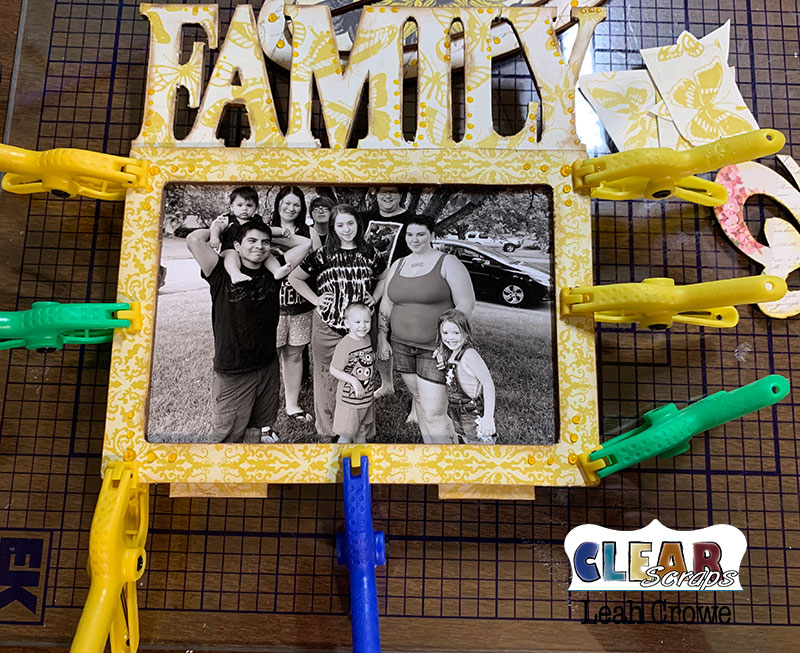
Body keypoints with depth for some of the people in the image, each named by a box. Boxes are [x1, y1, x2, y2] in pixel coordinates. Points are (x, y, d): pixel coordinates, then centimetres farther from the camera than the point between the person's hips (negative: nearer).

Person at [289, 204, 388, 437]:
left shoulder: (369, 254, 6)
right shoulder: (323, 255, -1)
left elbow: (383, 277, 23)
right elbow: (295, 278, 6)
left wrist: (374, 297, 7)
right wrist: (315, 299, -2)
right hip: (328, 328, -2)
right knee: (328, 376, 5)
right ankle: (327, 427, 20)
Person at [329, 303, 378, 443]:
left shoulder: (367, 338, 1)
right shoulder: (344, 345, -22)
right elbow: (334, 370, -20)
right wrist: (353, 380, -28)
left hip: (367, 396, 7)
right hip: (349, 398, -7)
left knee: (362, 432, 21)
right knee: (346, 435, 4)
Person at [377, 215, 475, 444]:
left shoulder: (447, 263, -5)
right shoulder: (397, 265, 12)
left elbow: (465, 304, -10)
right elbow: (386, 305, 17)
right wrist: (382, 338, 11)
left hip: (436, 348, -6)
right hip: (402, 346, 6)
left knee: (434, 413, -11)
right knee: (419, 399, 16)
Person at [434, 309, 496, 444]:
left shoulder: (469, 354, -22)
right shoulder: (448, 352, 1)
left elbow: (488, 383, -23)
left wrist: (488, 417, -27)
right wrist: (439, 353, -2)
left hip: (474, 415, -8)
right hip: (456, 412, 8)